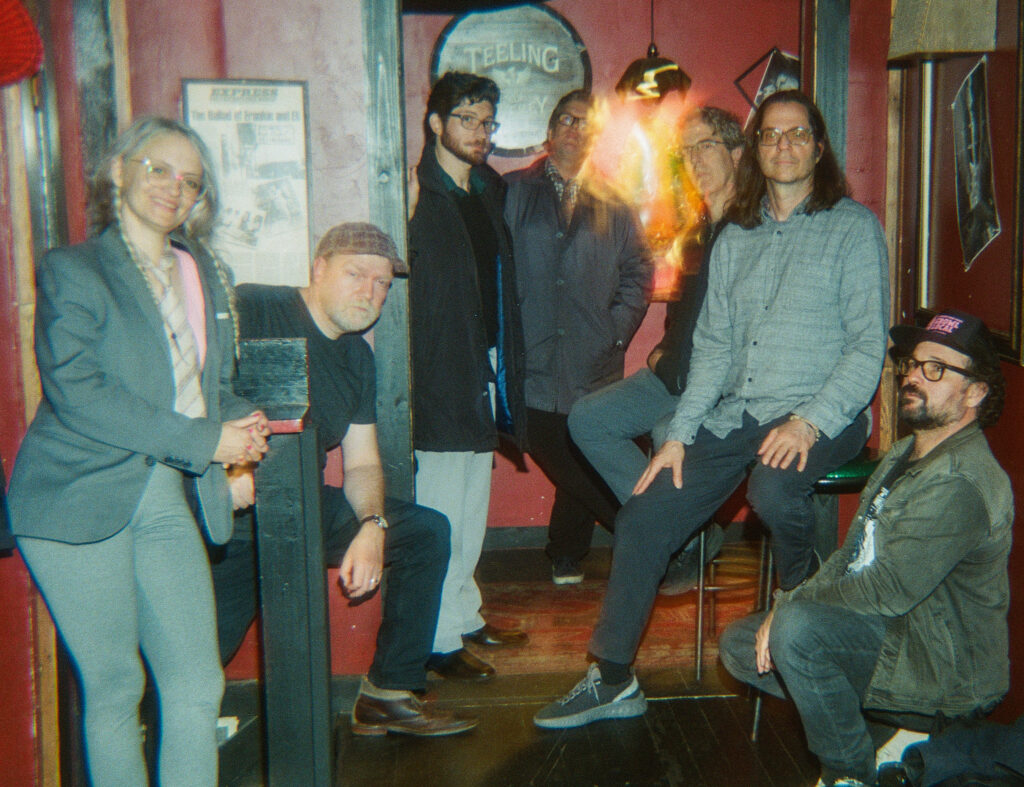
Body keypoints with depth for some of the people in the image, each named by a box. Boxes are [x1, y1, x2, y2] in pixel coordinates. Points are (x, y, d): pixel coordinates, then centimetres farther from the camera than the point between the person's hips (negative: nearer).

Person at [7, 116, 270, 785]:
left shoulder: (206, 275, 16)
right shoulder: (72, 271, -2)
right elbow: (76, 392, -14)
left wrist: (241, 433, 0)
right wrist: (205, 441, -17)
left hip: (170, 502, 5)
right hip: (80, 502, -5)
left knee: (198, 685, 1)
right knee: (114, 686, 3)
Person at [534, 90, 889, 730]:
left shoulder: (853, 226, 0)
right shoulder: (735, 239, 16)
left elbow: (869, 344, -7)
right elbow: (713, 346, 14)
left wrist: (811, 421, -21)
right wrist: (680, 435, 2)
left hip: (821, 417, -5)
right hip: (734, 415, 5)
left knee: (774, 488, -37)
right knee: (641, 520, -5)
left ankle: (806, 600, -3)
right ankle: (612, 682, 9)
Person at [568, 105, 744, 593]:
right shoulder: (700, 228, 15)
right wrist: (666, 350, 13)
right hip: (681, 374, 9)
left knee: (670, 432, -32)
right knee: (588, 417, 0)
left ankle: (691, 539, -2)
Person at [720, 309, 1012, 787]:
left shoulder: (959, 483, -23)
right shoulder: (904, 457, 11)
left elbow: (888, 591, -27)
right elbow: (851, 558, 12)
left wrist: (790, 605, -14)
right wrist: (786, 611, -3)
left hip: (944, 671, -10)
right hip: (890, 636, 10)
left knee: (798, 627, -32)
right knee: (739, 644, 8)